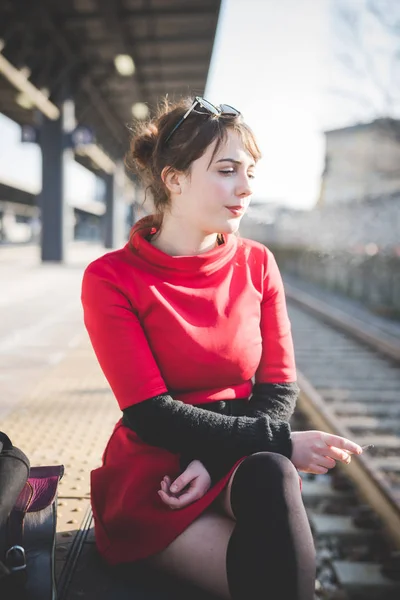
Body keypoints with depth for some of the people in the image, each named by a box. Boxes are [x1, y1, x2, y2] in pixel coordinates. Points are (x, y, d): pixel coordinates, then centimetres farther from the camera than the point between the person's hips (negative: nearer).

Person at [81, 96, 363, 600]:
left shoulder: (257, 264, 3)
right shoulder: (111, 278, -9)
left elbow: (278, 388, 2)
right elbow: (152, 416, -14)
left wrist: (217, 459, -16)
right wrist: (279, 442, -19)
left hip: (243, 467, 3)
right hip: (151, 480, -3)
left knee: (270, 476, -32)